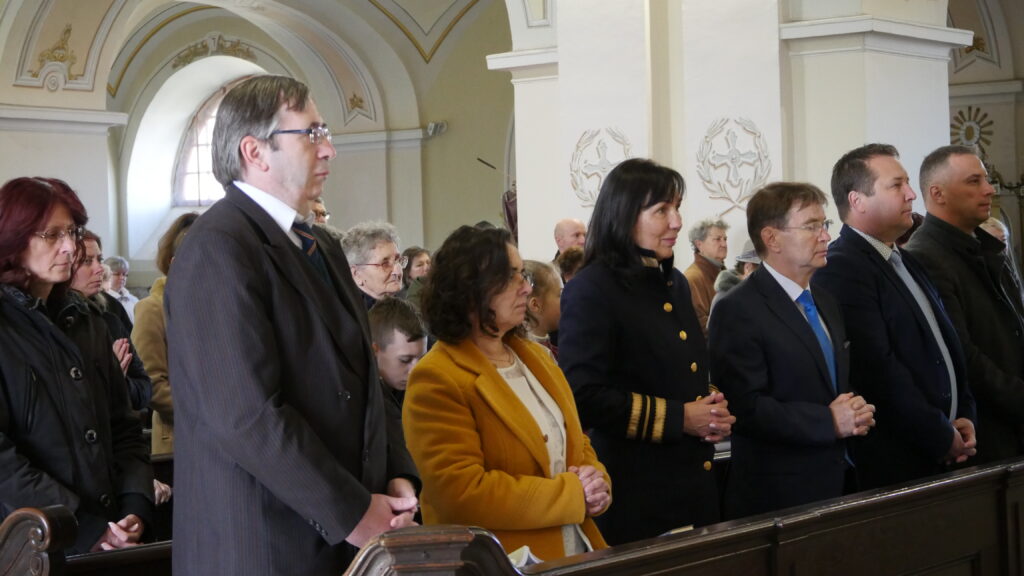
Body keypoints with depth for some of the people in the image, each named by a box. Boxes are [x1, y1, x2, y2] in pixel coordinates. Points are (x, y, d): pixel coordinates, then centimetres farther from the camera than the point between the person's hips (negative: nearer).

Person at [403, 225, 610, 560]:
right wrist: (572, 494, -18)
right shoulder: (436, 381, -15)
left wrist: (596, 485, -6)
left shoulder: (535, 357, 12)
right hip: (500, 566, -7)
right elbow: (460, 493, -22)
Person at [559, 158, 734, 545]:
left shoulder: (675, 283, 13)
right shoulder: (592, 290, -11)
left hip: (694, 484, 8)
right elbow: (583, 396, -18)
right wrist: (677, 418, -17)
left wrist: (711, 410, 2)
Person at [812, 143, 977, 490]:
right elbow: (878, 368, -22)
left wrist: (964, 416, 3)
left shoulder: (907, 264, 15)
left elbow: (946, 344, 18)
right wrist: (943, 438, -15)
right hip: (893, 465, -8)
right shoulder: (841, 270, -15)